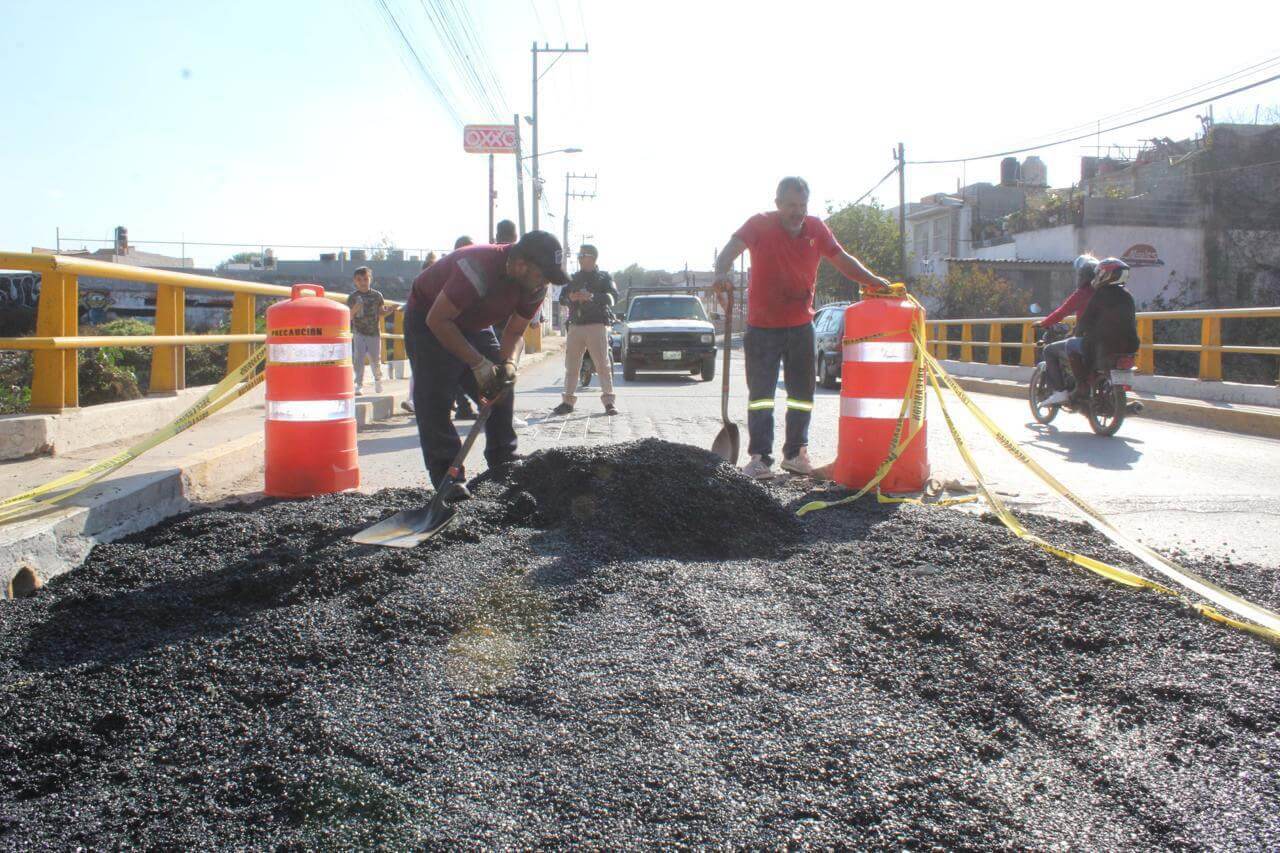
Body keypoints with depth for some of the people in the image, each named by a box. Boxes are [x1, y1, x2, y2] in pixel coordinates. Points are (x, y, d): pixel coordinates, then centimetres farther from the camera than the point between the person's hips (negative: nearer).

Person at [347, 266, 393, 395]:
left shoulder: (377, 295, 3)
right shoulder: (353, 297, -2)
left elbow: (381, 313, 12)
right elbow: (348, 317, -5)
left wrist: (389, 310, -8)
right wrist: (355, 308, -22)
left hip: (374, 332, 1)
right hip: (358, 333, -1)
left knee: (375, 359, 8)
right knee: (358, 359, -6)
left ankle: (378, 379, 32)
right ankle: (359, 385, 1)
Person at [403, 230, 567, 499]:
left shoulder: (535, 287, -15)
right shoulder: (478, 268, -39)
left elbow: (514, 330, -2)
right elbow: (437, 320, -34)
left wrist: (507, 362, -23)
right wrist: (478, 363, -34)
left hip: (473, 324, 7)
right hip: (428, 319, -7)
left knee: (501, 388, 0)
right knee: (435, 397, -16)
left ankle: (504, 465, 7)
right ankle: (445, 475, -14)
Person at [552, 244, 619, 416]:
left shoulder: (604, 277, 8)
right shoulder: (573, 278, 20)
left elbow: (613, 297, -7)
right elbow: (562, 298, 16)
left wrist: (592, 297, -20)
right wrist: (570, 297, -8)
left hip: (597, 324, -4)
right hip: (575, 325, 4)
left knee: (603, 363, -8)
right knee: (571, 365, 2)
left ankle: (609, 401, -6)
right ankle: (568, 401, 7)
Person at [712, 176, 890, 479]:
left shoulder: (816, 228, 1)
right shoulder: (760, 224, -11)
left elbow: (842, 260, 6)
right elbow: (731, 249, -26)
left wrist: (872, 279, -10)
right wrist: (721, 273, -48)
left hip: (801, 325, 4)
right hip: (762, 326, -4)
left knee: (802, 393, 11)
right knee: (760, 394, -3)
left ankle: (795, 453, 23)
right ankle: (760, 457, 1)